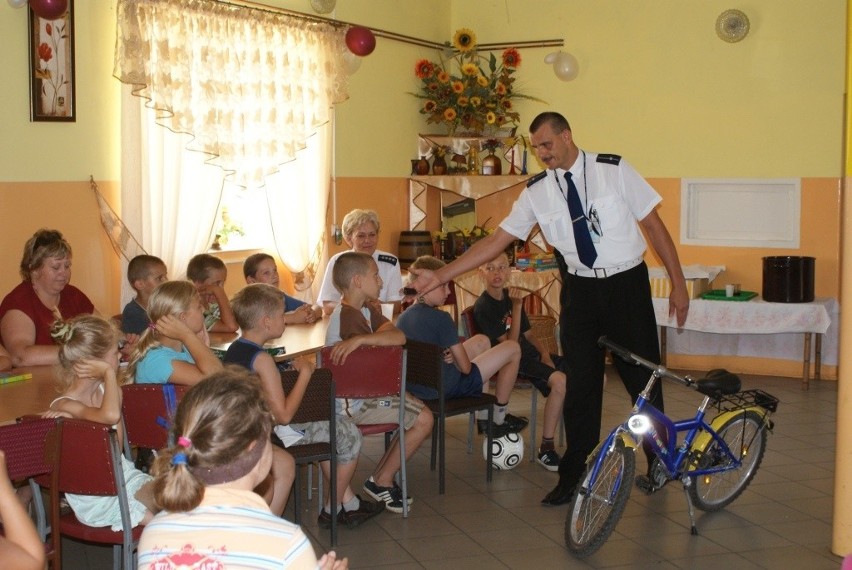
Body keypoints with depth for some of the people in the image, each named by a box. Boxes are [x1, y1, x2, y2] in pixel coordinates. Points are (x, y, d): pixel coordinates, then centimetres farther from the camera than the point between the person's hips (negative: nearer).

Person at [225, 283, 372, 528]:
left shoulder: (233, 350, 2)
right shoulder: (262, 359, -26)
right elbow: (284, 415, -27)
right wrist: (305, 374, -18)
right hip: (273, 437, -10)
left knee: (324, 426, 29)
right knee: (349, 434, 6)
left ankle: (349, 502, 33)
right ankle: (333, 508, 21)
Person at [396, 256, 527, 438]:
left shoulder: (403, 316, 3)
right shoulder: (441, 318, -21)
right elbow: (465, 367, -18)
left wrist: (449, 356, 1)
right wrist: (453, 358, 3)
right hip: (446, 387, -8)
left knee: (481, 341, 28)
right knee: (513, 348, 5)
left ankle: (483, 415, 31)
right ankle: (499, 419, 18)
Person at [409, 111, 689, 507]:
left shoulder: (613, 170, -7)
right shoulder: (537, 192, -1)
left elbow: (653, 223, -3)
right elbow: (496, 241, 0)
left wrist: (678, 282, -5)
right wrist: (440, 276, -5)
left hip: (626, 285, -2)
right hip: (579, 291, 2)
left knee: (643, 378, 5)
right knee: (580, 385, 5)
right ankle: (573, 476, 17)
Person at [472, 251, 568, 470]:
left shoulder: (510, 296, 13)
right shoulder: (483, 306, -10)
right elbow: (510, 344, -17)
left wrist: (545, 353, 2)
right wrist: (517, 306, -22)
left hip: (531, 354, 8)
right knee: (560, 380, -33)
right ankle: (546, 450, -25)